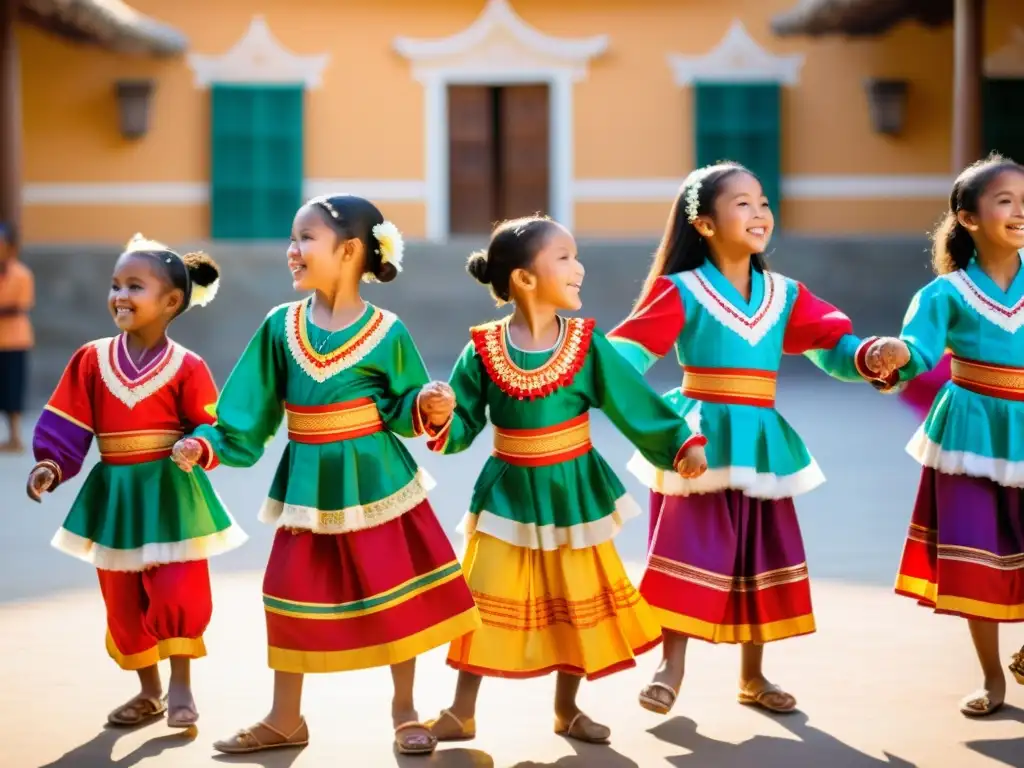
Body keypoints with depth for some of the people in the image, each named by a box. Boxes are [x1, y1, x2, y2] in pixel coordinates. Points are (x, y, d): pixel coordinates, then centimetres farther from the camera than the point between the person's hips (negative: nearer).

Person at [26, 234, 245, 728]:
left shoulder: (186, 367, -9)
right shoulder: (92, 360, -1)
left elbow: (213, 428, -7)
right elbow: (68, 426, -2)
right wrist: (50, 465, -16)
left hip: (172, 495, -4)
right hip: (114, 495, 4)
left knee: (177, 592, -9)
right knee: (122, 600, 11)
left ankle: (181, 688, 10)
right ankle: (149, 691, 27)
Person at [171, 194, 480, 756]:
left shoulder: (386, 332, -9)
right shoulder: (280, 325, -1)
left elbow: (401, 410, -3)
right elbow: (250, 413, 2)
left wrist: (429, 408, -23)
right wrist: (208, 444, -9)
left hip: (375, 481, -3)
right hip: (307, 486, 3)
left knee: (396, 597, 5)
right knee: (295, 598, 8)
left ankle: (404, 712, 22)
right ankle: (285, 720, 22)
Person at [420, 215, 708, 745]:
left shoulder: (587, 344, -9)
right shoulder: (483, 350, -11)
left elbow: (634, 402, -8)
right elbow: (461, 425, -8)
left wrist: (681, 444, -15)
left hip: (573, 492, 1)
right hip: (509, 492, -1)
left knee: (576, 603, 10)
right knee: (484, 600, 2)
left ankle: (566, 710, 26)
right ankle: (461, 713, 15)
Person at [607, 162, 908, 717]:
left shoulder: (785, 295, 7)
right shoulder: (681, 292, -7)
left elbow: (834, 348, 3)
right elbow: (626, 354, -12)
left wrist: (875, 355, -17)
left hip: (761, 442, 5)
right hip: (701, 439, -5)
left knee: (761, 557, 10)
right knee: (688, 552, -6)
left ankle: (752, 678, 24)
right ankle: (671, 669, 7)